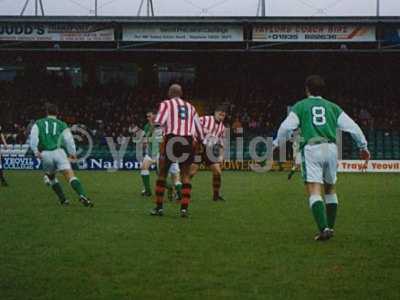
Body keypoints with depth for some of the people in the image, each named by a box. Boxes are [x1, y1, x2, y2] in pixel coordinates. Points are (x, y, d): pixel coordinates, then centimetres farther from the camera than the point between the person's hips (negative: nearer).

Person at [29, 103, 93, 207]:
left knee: (51, 177, 25)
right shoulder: (62, 125, 15)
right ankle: (82, 196, -35)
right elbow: (69, 139, 1)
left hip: (45, 154, 1)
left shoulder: (38, 123, 17)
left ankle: (63, 200, 20)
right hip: (58, 152, -1)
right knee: (70, 176, -14)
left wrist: (36, 151, 1)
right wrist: (73, 153, 6)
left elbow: (33, 137, 0)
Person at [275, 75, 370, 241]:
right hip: (331, 148, 3)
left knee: (314, 191, -9)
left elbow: (286, 127, 1)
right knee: (330, 189, 21)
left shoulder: (300, 106, 11)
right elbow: (352, 127, 13)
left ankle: (324, 229, -26)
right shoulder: (332, 107, 18)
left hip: (311, 149, -3)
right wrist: (363, 146, 22)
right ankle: (330, 227, 23)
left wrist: (277, 143, 17)